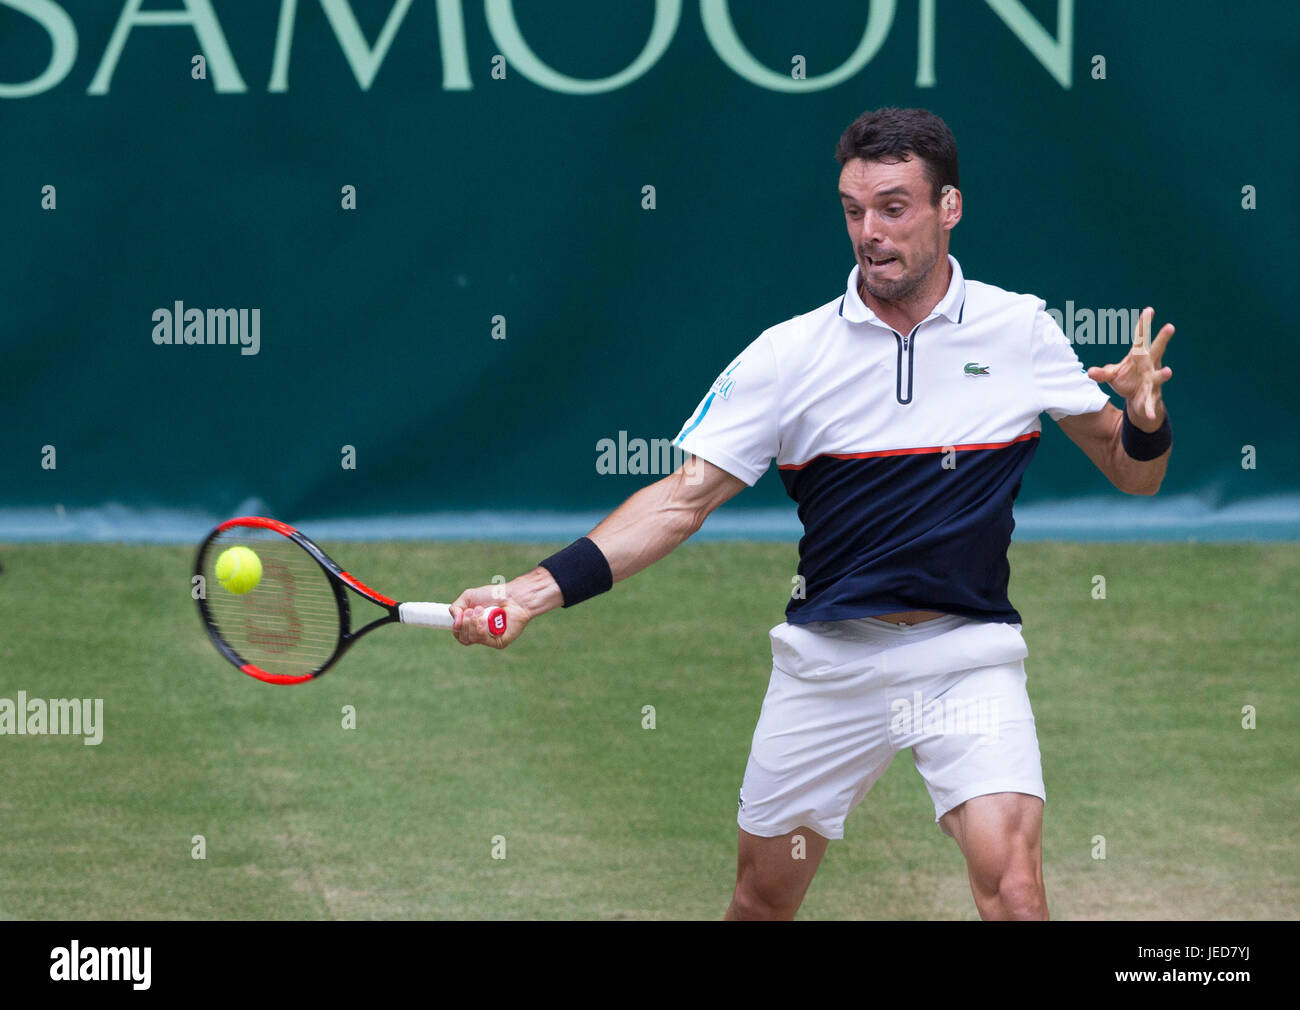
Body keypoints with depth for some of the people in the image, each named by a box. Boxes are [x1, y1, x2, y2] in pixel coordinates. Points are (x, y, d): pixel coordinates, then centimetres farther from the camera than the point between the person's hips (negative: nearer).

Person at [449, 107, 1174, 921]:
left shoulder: (1021, 330, -1)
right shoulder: (789, 354, -4)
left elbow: (1132, 474, 8)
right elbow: (684, 497, -6)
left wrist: (1145, 420, -17)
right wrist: (532, 593, -17)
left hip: (967, 654, -1)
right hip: (826, 662, 1)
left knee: (1010, 884, -22)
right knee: (762, 898, 10)